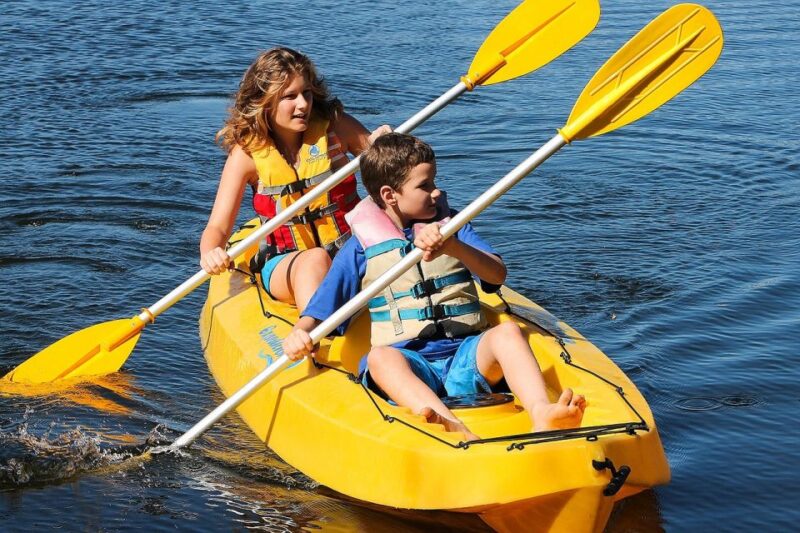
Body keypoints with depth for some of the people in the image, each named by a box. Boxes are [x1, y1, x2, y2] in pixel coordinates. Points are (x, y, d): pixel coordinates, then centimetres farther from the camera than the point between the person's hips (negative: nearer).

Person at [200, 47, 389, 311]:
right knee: (315, 260, -36)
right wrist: (209, 253, -30)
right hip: (285, 265, -2)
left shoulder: (335, 126, -1)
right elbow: (218, 226, -6)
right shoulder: (247, 153, -5)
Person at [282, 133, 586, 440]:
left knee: (508, 331, -27)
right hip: (408, 363, -2)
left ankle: (542, 416, -51)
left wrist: (452, 246, -19)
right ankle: (452, 427, -60)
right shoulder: (361, 248, 11)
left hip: (467, 357, 2)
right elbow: (318, 313, 9)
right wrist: (299, 334, -15)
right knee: (380, 357, -34)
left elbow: (497, 274, 0)